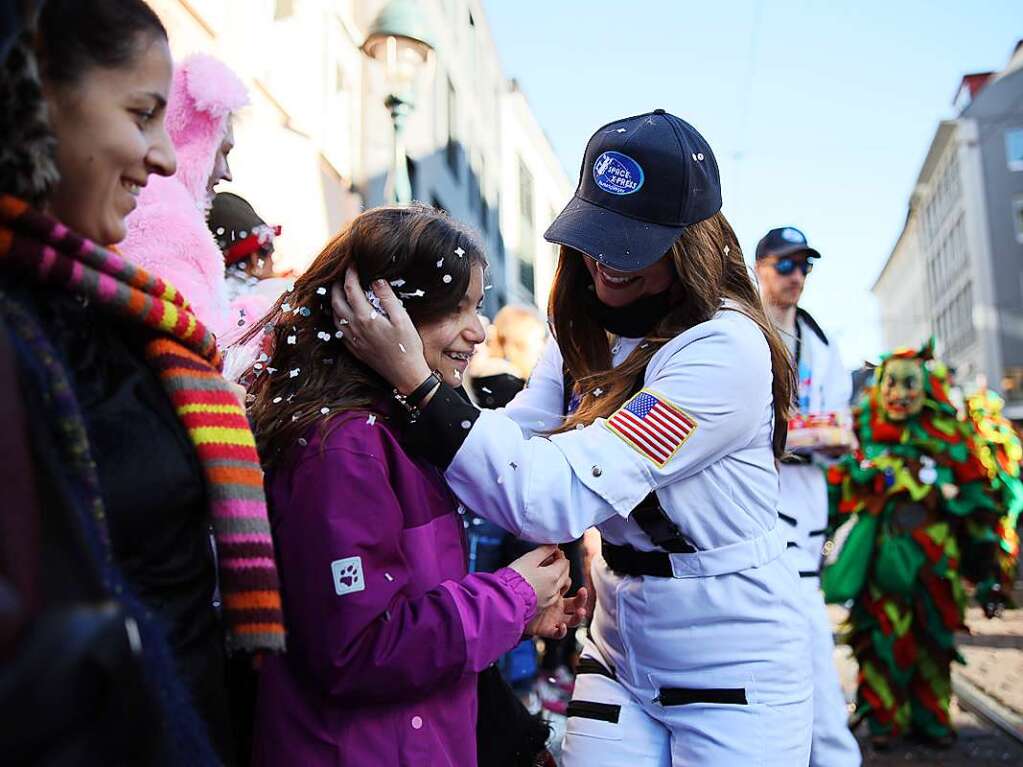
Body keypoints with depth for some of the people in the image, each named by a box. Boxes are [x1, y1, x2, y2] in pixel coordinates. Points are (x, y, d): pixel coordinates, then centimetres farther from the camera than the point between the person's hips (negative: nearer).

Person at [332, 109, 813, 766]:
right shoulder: (587, 332, 0)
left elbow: (559, 495, -31)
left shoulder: (726, 350, -24)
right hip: (620, 653, 6)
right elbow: (510, 441, -6)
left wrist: (417, 381, -34)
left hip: (734, 671, -5)